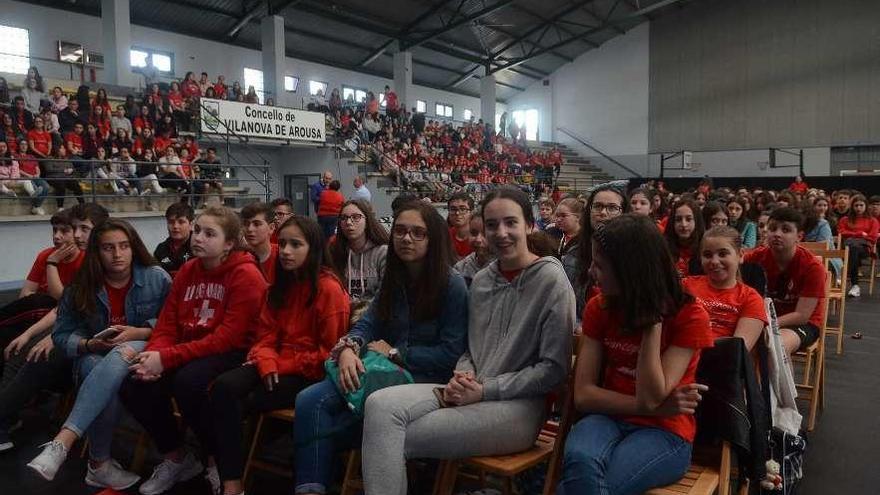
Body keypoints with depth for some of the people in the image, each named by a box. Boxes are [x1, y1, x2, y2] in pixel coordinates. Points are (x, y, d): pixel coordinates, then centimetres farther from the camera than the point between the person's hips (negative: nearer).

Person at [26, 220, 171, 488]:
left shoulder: (157, 278, -2)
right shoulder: (81, 286, 2)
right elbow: (61, 335, 7)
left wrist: (138, 332, -17)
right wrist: (90, 345, -14)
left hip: (141, 351, -1)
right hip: (95, 357, 2)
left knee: (124, 353, -39)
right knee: (107, 384, -36)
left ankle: (62, 442, -45)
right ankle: (99, 464, -23)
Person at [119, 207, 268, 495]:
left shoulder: (246, 276, -15)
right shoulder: (187, 271, 9)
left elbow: (227, 338, -22)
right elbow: (167, 323, 6)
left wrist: (167, 359, -25)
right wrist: (153, 356, -16)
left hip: (233, 354, -7)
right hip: (190, 352, 7)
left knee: (187, 381, -34)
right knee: (133, 385, -14)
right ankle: (176, 458, 9)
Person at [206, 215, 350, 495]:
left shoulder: (329, 288, -11)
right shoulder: (281, 284, 13)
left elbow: (330, 352, -12)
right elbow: (266, 334, 11)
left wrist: (281, 365, -12)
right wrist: (267, 363, -11)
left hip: (311, 375, -6)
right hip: (277, 368, 6)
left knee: (235, 406, -20)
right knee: (223, 387, -23)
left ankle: (226, 469, 4)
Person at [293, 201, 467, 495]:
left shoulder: (452, 285, -9)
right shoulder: (394, 279, 12)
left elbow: (451, 353, -13)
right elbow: (367, 324, 6)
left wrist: (395, 353, -11)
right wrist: (348, 349, -17)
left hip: (424, 380, -6)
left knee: (331, 426, -24)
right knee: (310, 401, -18)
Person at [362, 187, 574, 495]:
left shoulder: (551, 279, -7)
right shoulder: (481, 280, 12)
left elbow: (555, 367, -9)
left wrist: (485, 389, -13)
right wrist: (462, 378, -5)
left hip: (517, 405, -6)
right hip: (470, 394, 6)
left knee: (395, 441, -18)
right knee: (381, 405, -21)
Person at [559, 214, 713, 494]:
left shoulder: (690, 316, -9)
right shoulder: (598, 308, 1)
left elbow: (650, 398, -16)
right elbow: (583, 395, -3)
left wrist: (653, 319, -19)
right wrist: (654, 407, -14)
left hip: (664, 432, -3)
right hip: (608, 419, 3)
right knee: (580, 463, -35)